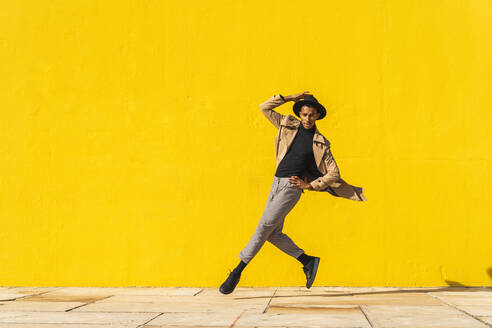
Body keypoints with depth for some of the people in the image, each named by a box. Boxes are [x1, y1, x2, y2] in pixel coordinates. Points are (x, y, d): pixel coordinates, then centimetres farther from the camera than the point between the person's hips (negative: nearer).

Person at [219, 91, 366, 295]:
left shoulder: (320, 143, -1)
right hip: (277, 184, 6)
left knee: (265, 226, -10)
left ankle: (237, 272, -4)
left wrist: (309, 185, -8)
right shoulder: (289, 126, 8)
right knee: (273, 234, 5)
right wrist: (289, 98, 2)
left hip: (292, 187, -6)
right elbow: (264, 108, 9)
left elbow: (334, 173, 0)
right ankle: (308, 261, 17)